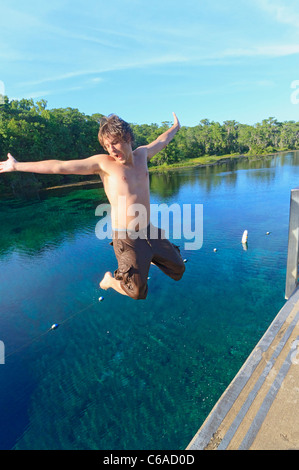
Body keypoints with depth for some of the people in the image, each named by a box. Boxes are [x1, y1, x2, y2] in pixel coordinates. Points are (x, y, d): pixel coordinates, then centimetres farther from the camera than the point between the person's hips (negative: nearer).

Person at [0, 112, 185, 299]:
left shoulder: (141, 154, 6)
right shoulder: (103, 163, -8)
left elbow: (161, 141, 26)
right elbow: (60, 166, -6)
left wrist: (175, 127, 44)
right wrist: (17, 166, -2)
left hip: (149, 231, 6)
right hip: (127, 238, -6)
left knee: (178, 270, 19)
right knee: (137, 292, 2)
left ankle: (148, 258, 42)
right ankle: (110, 279, 32)